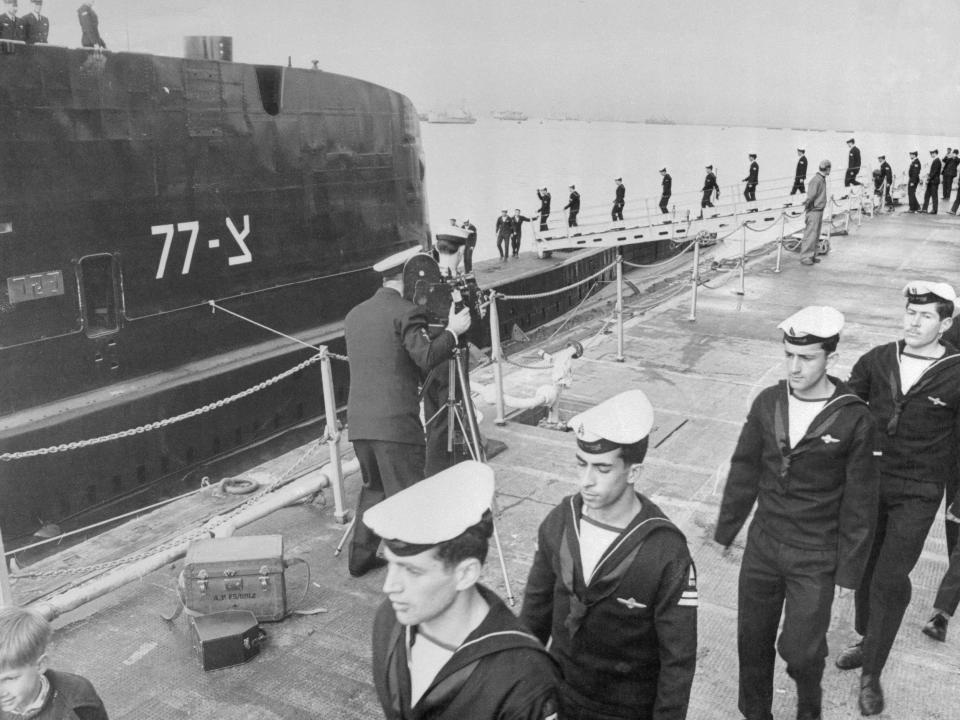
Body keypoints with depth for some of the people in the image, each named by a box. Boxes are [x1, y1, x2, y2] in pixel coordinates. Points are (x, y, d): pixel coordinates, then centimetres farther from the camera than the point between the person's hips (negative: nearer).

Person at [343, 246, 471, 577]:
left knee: (374, 487, 22)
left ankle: (361, 556, 30)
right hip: (395, 421, -7)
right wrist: (453, 331, -2)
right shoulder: (407, 312, -8)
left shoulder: (354, 315, 15)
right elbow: (426, 357, -16)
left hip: (359, 421, 8)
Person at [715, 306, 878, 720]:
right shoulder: (768, 403, -4)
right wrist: (725, 530, 10)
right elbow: (744, 470, 6)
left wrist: (850, 567, -5)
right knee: (752, 641, 13)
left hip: (814, 560, -3)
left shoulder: (854, 420, -14)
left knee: (799, 650, 3)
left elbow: (860, 500, -8)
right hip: (762, 546, 3)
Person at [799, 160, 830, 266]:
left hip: (820, 210, 10)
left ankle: (812, 256, 20)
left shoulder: (823, 179, 14)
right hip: (814, 211, -10)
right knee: (810, 234, -8)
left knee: (816, 236, 13)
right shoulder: (816, 180, -17)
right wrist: (807, 204, -15)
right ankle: (804, 257, -5)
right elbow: (811, 195, -23)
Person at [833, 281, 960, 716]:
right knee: (865, 568, 16)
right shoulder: (878, 360, -2)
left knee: (890, 581, -4)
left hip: (917, 494, -3)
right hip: (869, 482, 3)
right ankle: (869, 641, 40)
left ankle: (871, 673, 13)